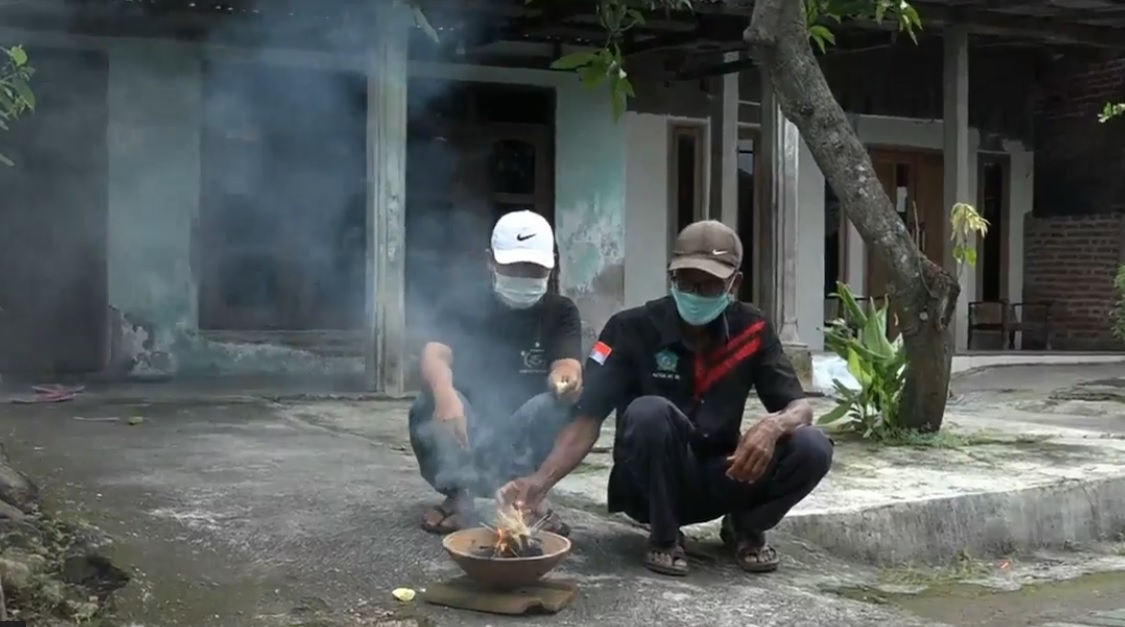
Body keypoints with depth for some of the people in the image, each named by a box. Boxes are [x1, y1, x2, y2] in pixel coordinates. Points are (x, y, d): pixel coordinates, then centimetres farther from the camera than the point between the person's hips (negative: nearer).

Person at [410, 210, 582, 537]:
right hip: (468, 434, 0)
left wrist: (564, 378, -45)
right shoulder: (466, 306, -3)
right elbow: (434, 356, -22)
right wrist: (446, 396, -46)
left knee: (554, 403, -29)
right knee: (432, 405, -29)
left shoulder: (560, 311, 0)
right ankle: (459, 495, -22)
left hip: (528, 436, 0)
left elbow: (567, 366, -18)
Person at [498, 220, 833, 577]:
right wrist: (541, 480, -36)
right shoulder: (632, 329, -14)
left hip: (719, 479, 3)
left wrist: (773, 425, -31)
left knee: (812, 448, -23)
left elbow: (799, 407, -5)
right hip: (651, 488, -3)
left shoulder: (752, 329, -4)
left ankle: (745, 527, 6)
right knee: (648, 411, -35)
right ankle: (664, 538, -11)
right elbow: (587, 419, -18)